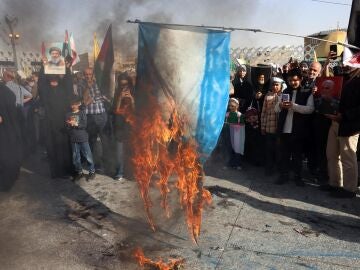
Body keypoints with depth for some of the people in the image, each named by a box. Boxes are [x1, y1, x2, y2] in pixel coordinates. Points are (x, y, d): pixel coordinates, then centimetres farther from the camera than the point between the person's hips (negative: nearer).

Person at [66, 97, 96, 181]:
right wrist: (69, 124, -15)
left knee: (87, 156, 1)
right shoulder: (68, 114, 6)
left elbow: (84, 125, -10)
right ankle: (79, 172, 24)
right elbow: (67, 127, 6)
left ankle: (92, 171, 15)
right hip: (73, 139, 3)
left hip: (83, 138, -3)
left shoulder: (82, 112, -1)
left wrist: (75, 124, -21)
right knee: (75, 157, 9)